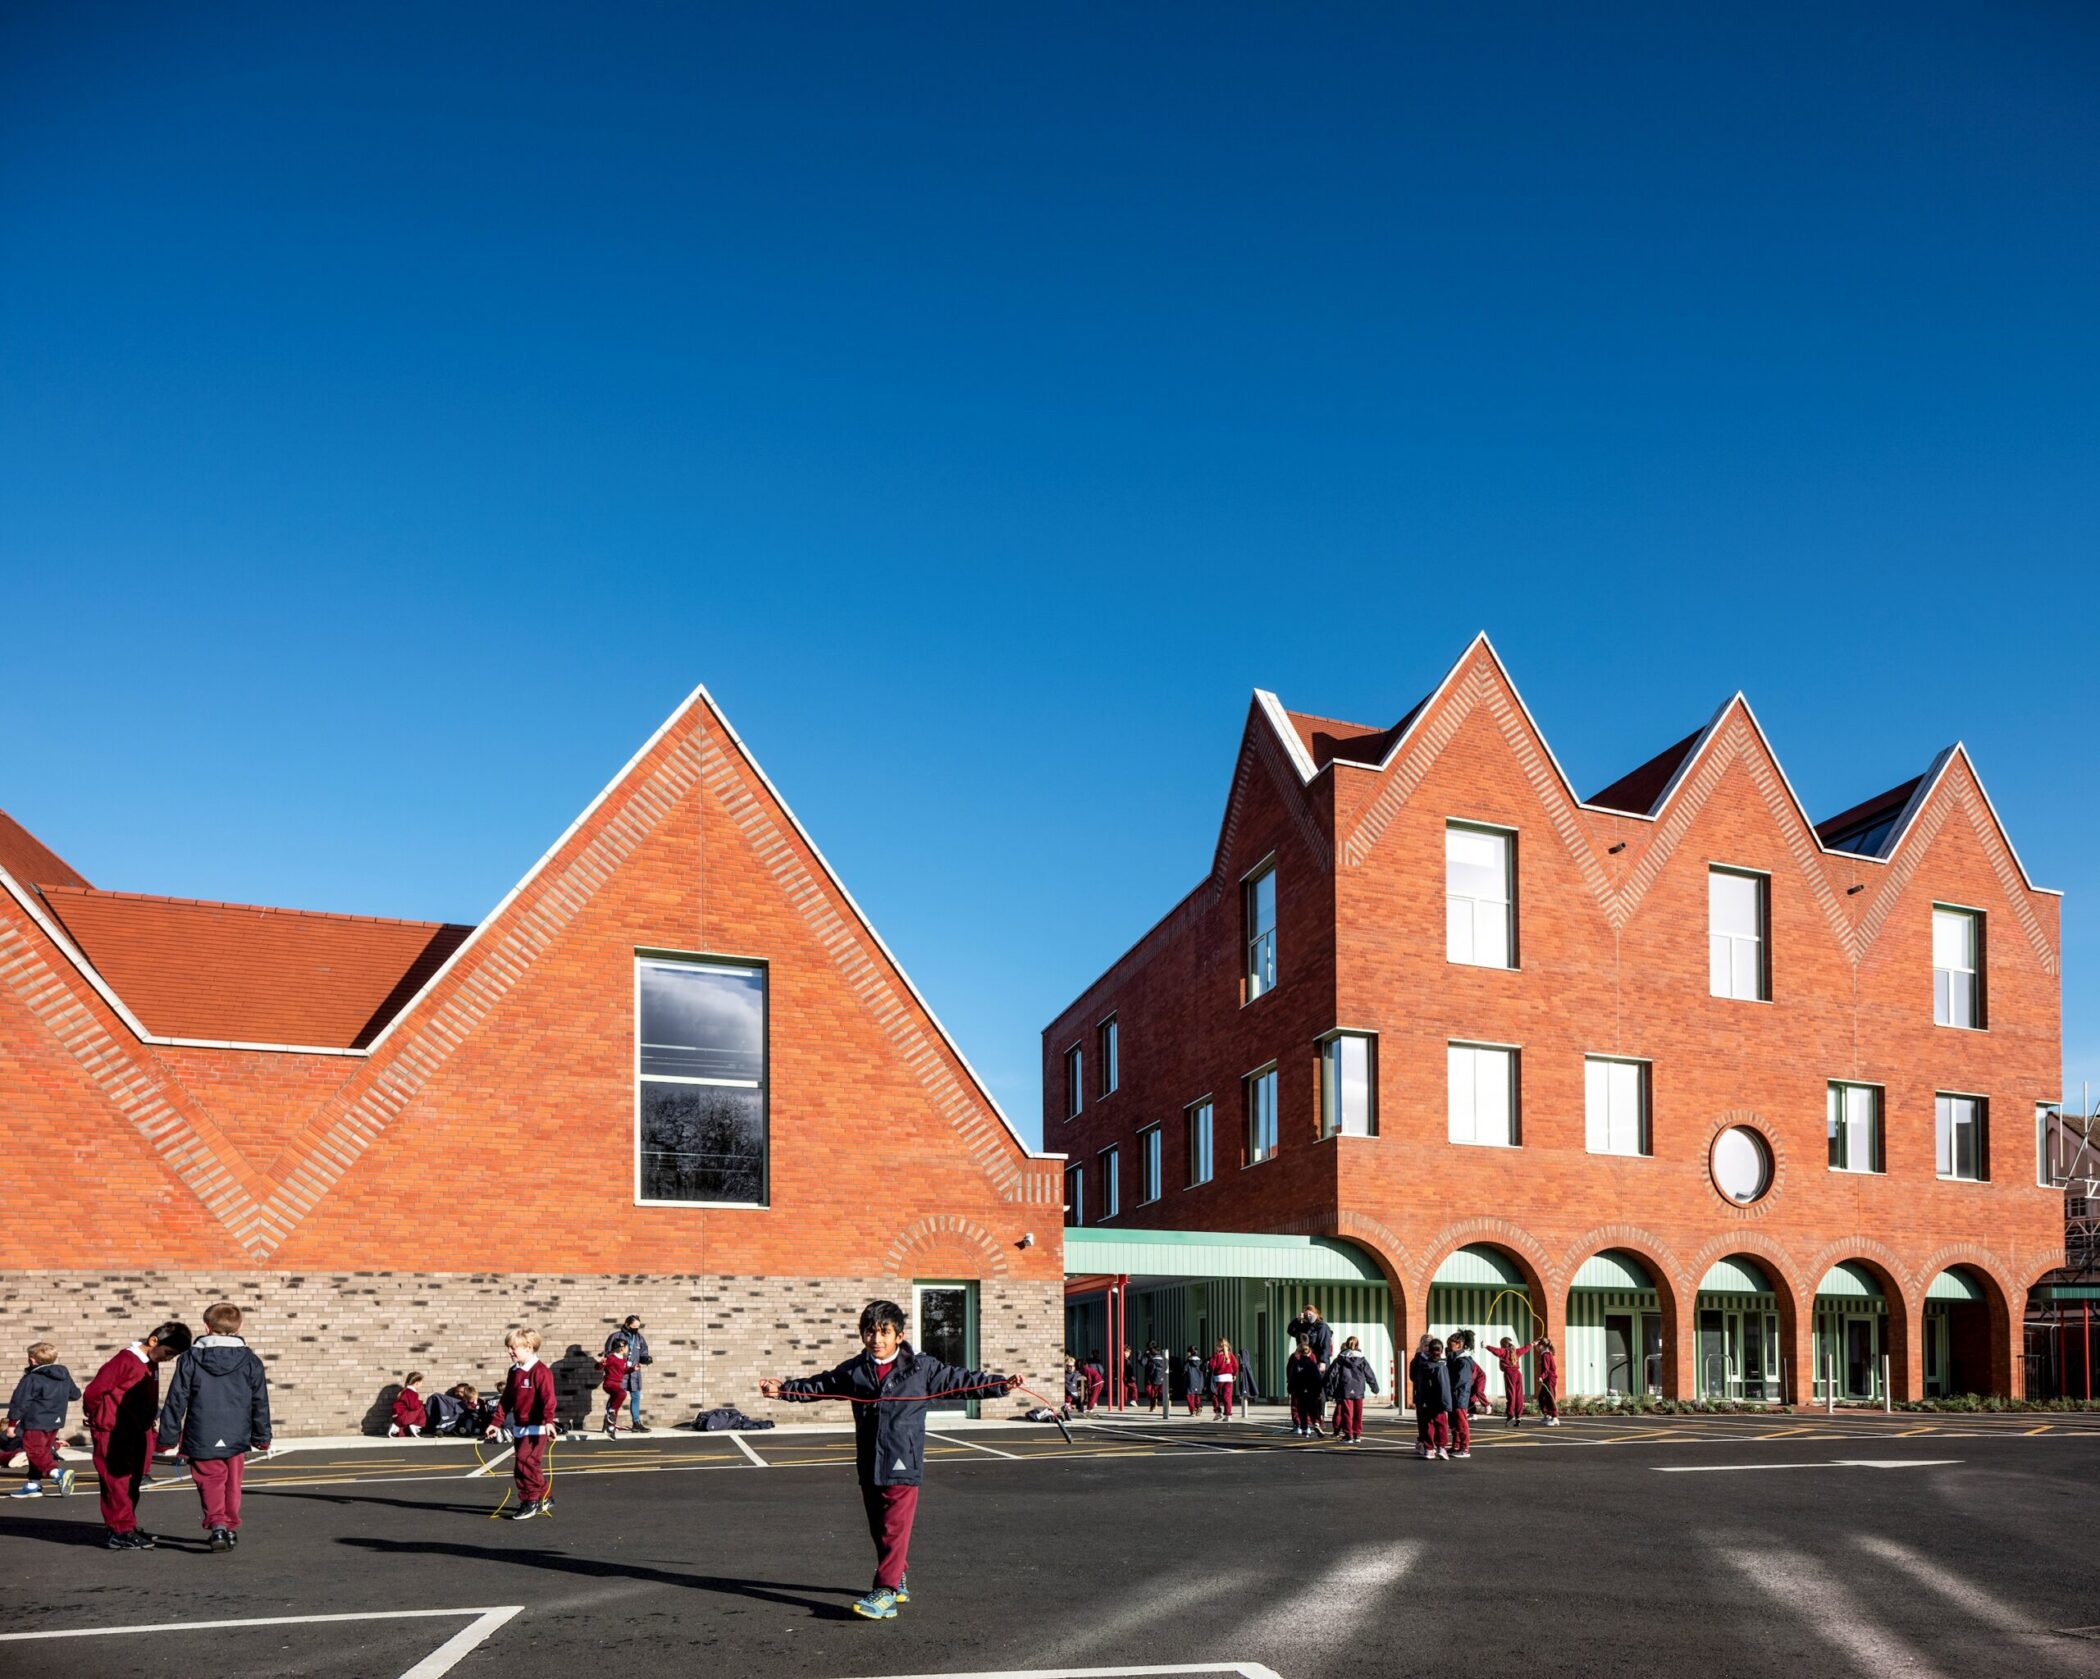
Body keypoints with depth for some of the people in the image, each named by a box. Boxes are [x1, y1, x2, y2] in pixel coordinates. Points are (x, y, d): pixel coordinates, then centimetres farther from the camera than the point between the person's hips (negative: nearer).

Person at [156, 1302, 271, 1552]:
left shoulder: (190, 1358, -1)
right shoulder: (250, 1361, 2)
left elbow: (176, 1400, -1)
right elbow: (260, 1403, 6)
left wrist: (168, 1437, 6)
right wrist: (262, 1437, 17)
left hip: (201, 1440, -2)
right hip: (236, 1438, 2)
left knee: (211, 1484, 5)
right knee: (232, 1485, 17)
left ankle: (217, 1524, -13)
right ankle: (231, 1527, 22)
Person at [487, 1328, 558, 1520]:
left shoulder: (540, 1372, -14)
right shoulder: (514, 1372, 12)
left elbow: (548, 1399, -23)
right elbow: (506, 1399, 18)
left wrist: (548, 1421, -35)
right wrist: (496, 1422, 16)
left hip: (536, 1428, -9)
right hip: (519, 1428, 9)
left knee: (525, 1461, -16)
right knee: (521, 1466, 12)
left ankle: (533, 1502, -5)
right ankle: (545, 1499, 24)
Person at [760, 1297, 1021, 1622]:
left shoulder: (922, 1369, -1)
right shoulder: (853, 1371, 7)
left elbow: (958, 1379, 0)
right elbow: (818, 1386, 16)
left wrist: (1001, 1384, -8)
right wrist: (783, 1388, 10)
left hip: (902, 1465, -4)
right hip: (869, 1465, 4)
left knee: (894, 1530, -9)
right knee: (879, 1530, 14)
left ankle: (885, 1593, -10)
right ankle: (898, 1581, 30)